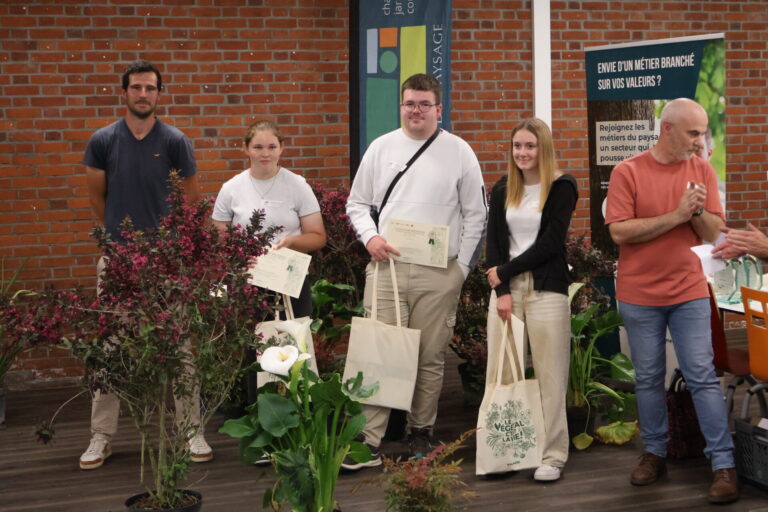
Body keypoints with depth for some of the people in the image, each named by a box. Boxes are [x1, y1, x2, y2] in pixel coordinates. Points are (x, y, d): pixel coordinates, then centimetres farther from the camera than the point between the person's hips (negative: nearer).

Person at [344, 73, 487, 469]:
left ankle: (420, 434, 19)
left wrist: (462, 267, 1)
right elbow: (357, 203, 15)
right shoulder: (381, 148, 10)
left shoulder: (459, 152, 6)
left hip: (439, 273, 0)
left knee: (431, 358, 5)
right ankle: (370, 441, -1)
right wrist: (370, 236, -4)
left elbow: (475, 214, 7)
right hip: (385, 267, 1)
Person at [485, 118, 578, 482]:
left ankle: (552, 455, 5)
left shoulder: (562, 187, 0)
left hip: (546, 289, -4)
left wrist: (505, 270, -6)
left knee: (549, 377, -3)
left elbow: (551, 243, -8)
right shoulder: (502, 191, 13)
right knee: (499, 374, 0)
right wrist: (502, 290, -6)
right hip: (505, 287, 4)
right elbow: (494, 244, 7)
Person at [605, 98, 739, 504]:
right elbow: (619, 231, -15)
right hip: (639, 295, -1)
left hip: (689, 292, 1)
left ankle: (723, 463, 1)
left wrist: (698, 211, -19)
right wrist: (676, 215, -17)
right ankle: (654, 453, 23)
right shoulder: (628, 172, -7)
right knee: (648, 379, 9)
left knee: (702, 377, -1)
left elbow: (714, 233, 2)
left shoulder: (702, 171, 2)